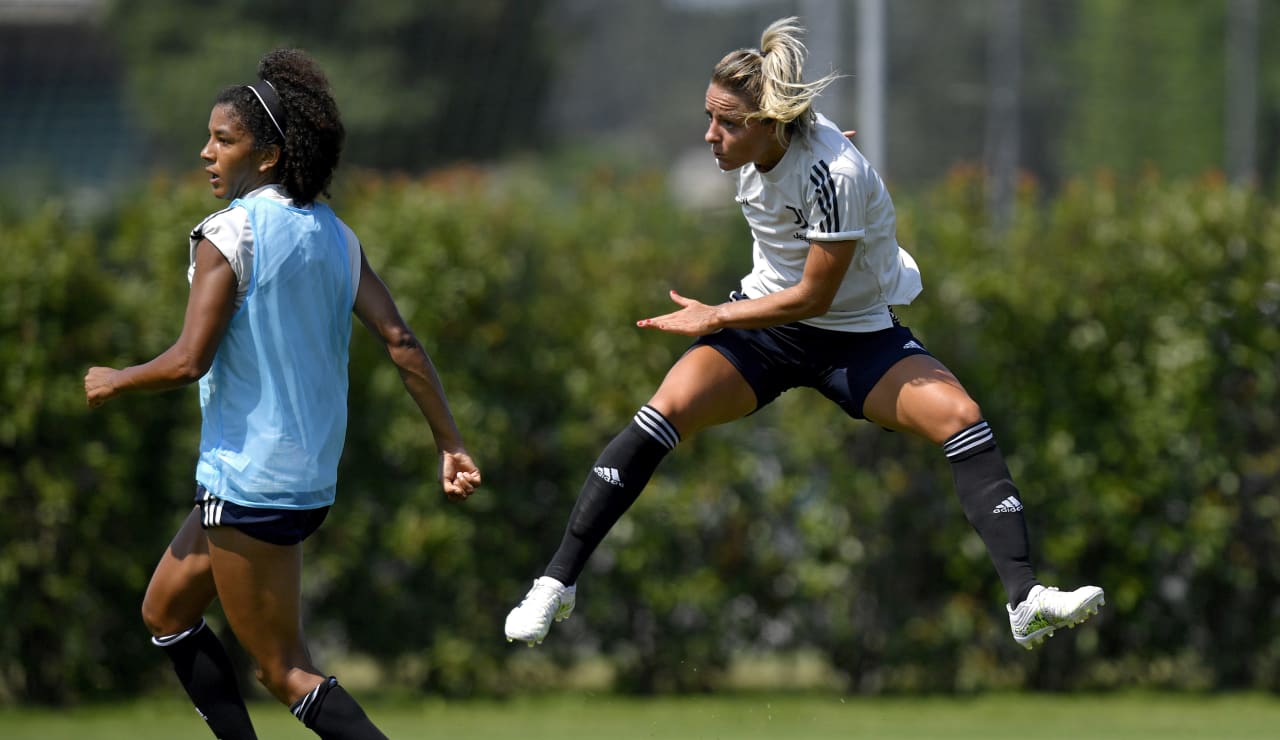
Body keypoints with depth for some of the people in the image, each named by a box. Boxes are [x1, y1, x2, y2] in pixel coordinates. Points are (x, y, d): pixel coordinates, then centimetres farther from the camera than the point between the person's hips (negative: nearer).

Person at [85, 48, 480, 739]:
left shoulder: (228, 234, -15)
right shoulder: (333, 236, 6)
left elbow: (190, 360, -21)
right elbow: (400, 342, 1)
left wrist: (114, 382, -3)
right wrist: (450, 443, 3)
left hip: (248, 486, -8)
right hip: (311, 478, 8)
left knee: (283, 669, -2)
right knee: (165, 612, 21)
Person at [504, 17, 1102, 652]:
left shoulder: (835, 174, -29)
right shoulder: (750, 148, -9)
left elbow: (813, 296, -23)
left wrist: (714, 318, -15)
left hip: (855, 336, -4)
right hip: (764, 321, 4)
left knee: (959, 416, -28)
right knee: (668, 410, -21)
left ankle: (1025, 601, -28)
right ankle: (556, 584, -16)